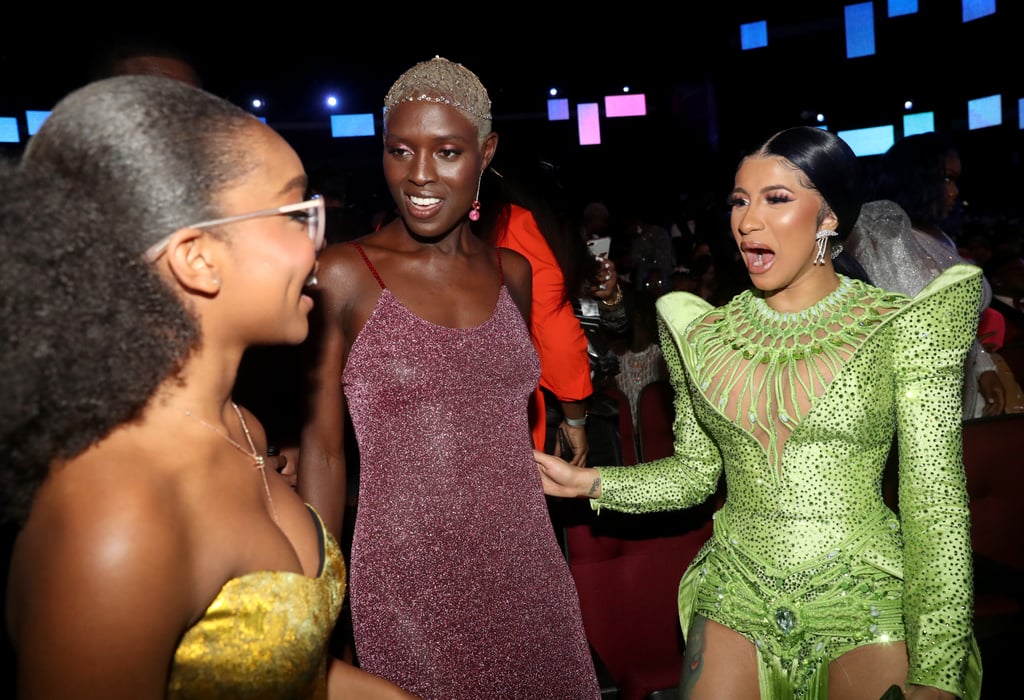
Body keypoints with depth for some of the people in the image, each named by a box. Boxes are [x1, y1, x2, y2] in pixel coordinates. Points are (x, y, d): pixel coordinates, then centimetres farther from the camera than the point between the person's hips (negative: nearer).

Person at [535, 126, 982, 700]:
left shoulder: (902, 327, -9)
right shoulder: (703, 334, 1)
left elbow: (935, 505, -11)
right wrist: (588, 481, -6)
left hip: (864, 596, -2)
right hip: (736, 591, 3)